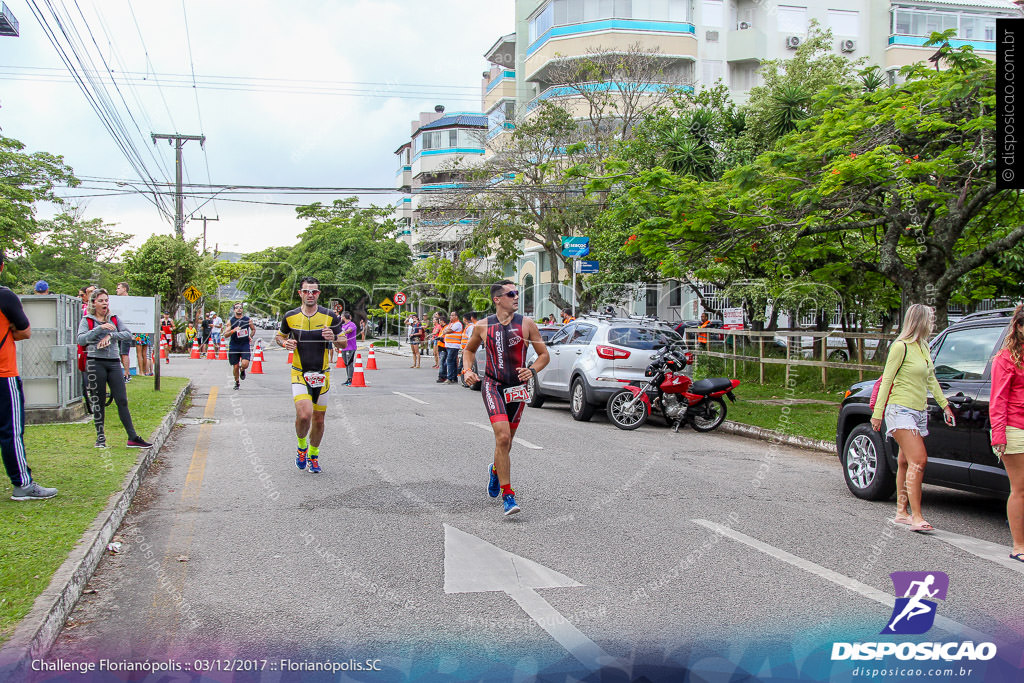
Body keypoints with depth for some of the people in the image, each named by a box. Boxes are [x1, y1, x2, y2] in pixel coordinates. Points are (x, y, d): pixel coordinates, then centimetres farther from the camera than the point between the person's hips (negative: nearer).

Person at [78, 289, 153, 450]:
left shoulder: (114, 319, 15)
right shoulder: (87, 321, 5)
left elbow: (128, 334, 2)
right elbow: (81, 340, -10)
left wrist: (111, 335, -12)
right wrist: (100, 328, -17)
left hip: (114, 363, 3)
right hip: (95, 363, -3)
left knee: (122, 401, -2)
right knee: (98, 403, 3)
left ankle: (133, 438, -3)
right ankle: (100, 438, 14)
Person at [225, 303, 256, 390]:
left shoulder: (248, 319, 1)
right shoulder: (230, 321, -2)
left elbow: (253, 329, 19)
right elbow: (225, 335, -6)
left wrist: (250, 337, 3)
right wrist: (233, 330, -23)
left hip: (245, 345, 0)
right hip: (234, 346, 0)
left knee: (245, 364, -19)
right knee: (235, 367, 5)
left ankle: (242, 370, 18)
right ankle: (237, 382, 28)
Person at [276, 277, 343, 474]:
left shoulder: (330, 316, -3)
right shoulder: (290, 316, -1)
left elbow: (343, 343, 5)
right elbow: (279, 336, 17)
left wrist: (334, 338, -18)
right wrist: (285, 343, -6)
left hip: (322, 374, 1)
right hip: (299, 374, -1)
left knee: (318, 419, 8)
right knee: (304, 414, -20)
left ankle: (313, 455, 32)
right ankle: (301, 447, 10)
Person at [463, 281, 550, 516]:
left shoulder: (526, 324, -1)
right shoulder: (483, 327, 0)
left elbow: (544, 355, 4)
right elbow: (469, 350, 18)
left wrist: (532, 370, -15)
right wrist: (467, 370, 1)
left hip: (517, 388, 2)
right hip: (492, 385, -2)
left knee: (506, 440, 13)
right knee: (503, 437, -19)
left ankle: (496, 470, 48)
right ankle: (507, 494, -13)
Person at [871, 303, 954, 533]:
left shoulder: (923, 347, 15)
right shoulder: (901, 347, -10)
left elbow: (931, 380, 25)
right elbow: (887, 380, -10)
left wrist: (945, 405, 26)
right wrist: (877, 412, -11)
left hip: (919, 411, 8)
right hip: (900, 410, -8)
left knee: (906, 463, 10)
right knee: (919, 460, -17)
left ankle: (902, 512, 17)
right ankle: (916, 517, -18)